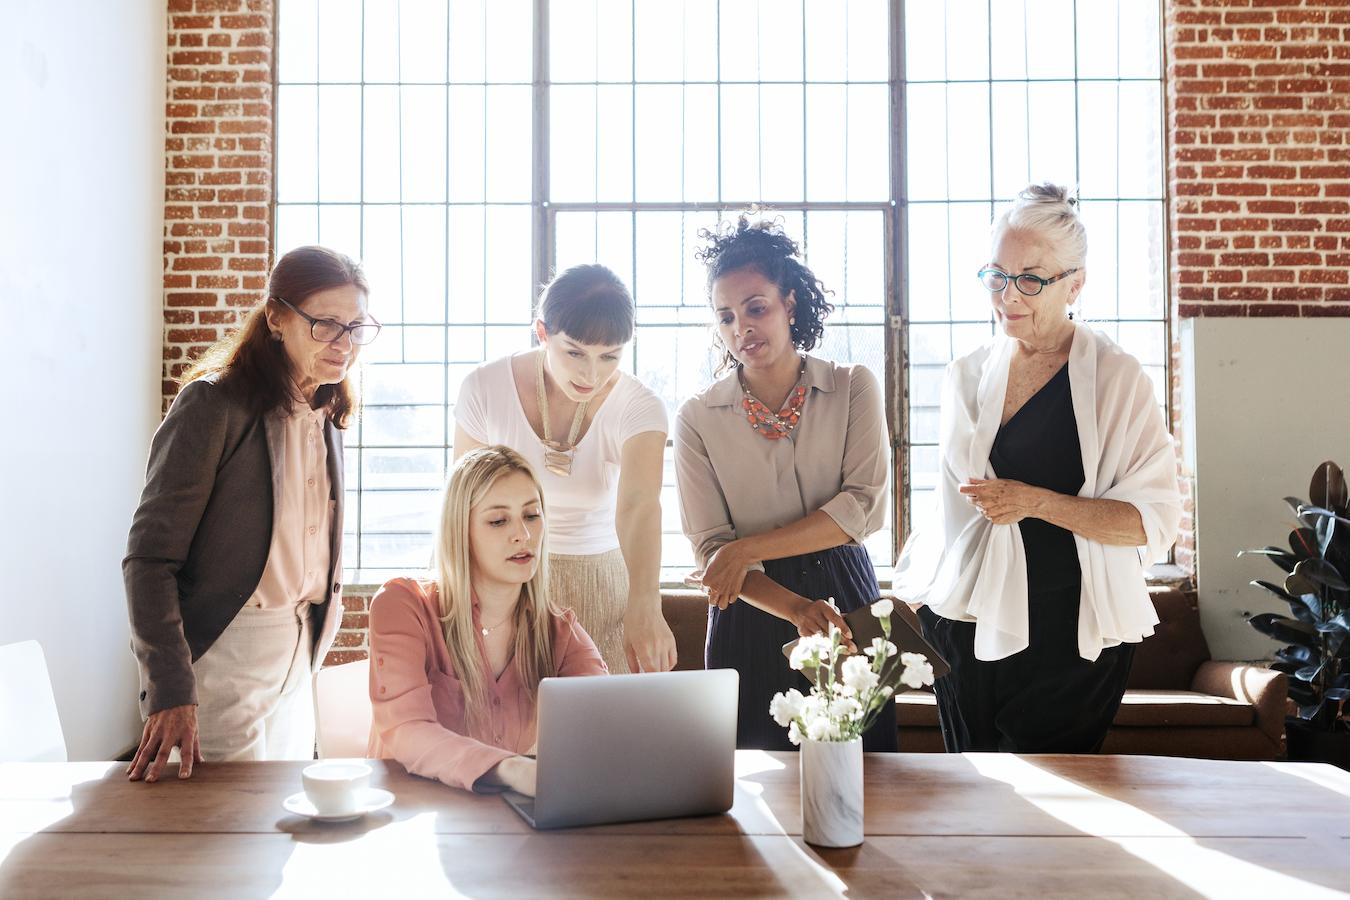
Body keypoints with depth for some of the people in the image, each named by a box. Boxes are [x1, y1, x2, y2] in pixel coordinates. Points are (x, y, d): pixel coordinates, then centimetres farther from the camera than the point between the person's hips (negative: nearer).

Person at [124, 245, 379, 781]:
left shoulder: (326, 417, 9)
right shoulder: (214, 404, -14)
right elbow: (149, 558, -17)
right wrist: (171, 692, -23)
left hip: (297, 662, 7)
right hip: (221, 661, -7)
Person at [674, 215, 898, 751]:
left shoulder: (853, 389, -1)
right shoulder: (697, 419, -2)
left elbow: (864, 506, -11)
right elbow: (709, 550, -6)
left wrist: (746, 549, -16)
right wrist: (794, 608, -21)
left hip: (845, 599, 1)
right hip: (750, 622, 0)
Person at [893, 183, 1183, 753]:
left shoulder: (1116, 378, -5)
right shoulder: (966, 376, 9)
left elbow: (1154, 520, -10)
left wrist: (1036, 501, -19)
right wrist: (919, 590, 18)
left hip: (1073, 640, -4)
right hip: (967, 627, 4)